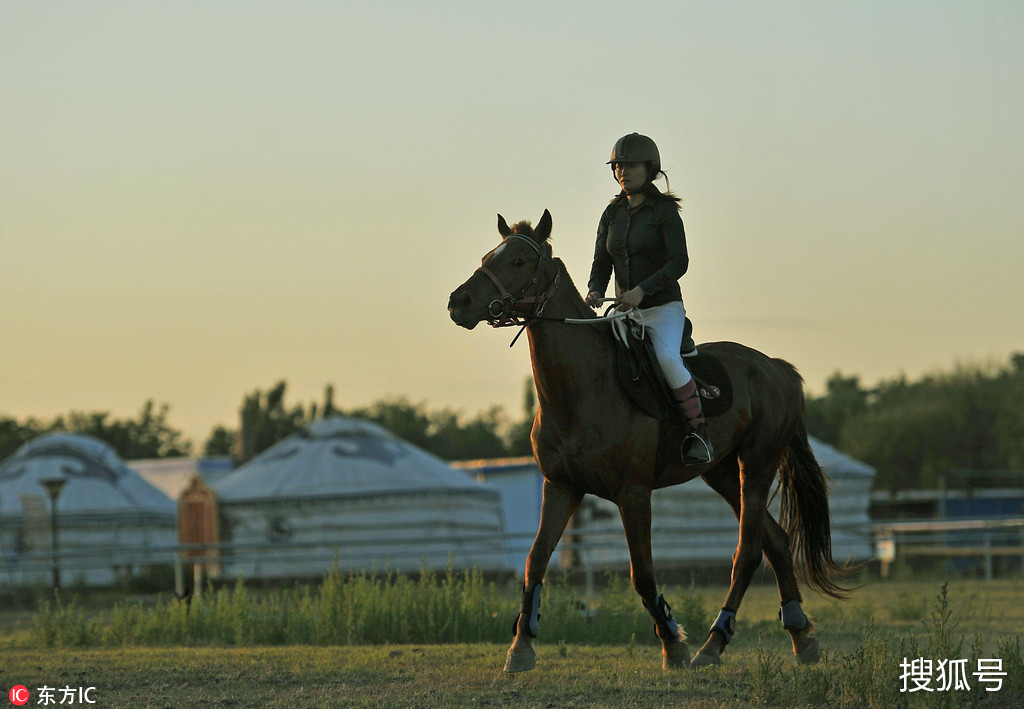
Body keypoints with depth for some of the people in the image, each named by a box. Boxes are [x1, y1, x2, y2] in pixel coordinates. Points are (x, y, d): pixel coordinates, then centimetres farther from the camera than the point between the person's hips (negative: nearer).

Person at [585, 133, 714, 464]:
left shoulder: (665, 210, -7)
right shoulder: (612, 214, 9)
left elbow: (679, 262, -16)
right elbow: (601, 264, 11)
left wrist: (641, 290, -27)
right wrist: (595, 291, -11)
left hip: (664, 308, -6)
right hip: (625, 312, 6)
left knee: (667, 358, -33)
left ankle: (700, 433, -22)